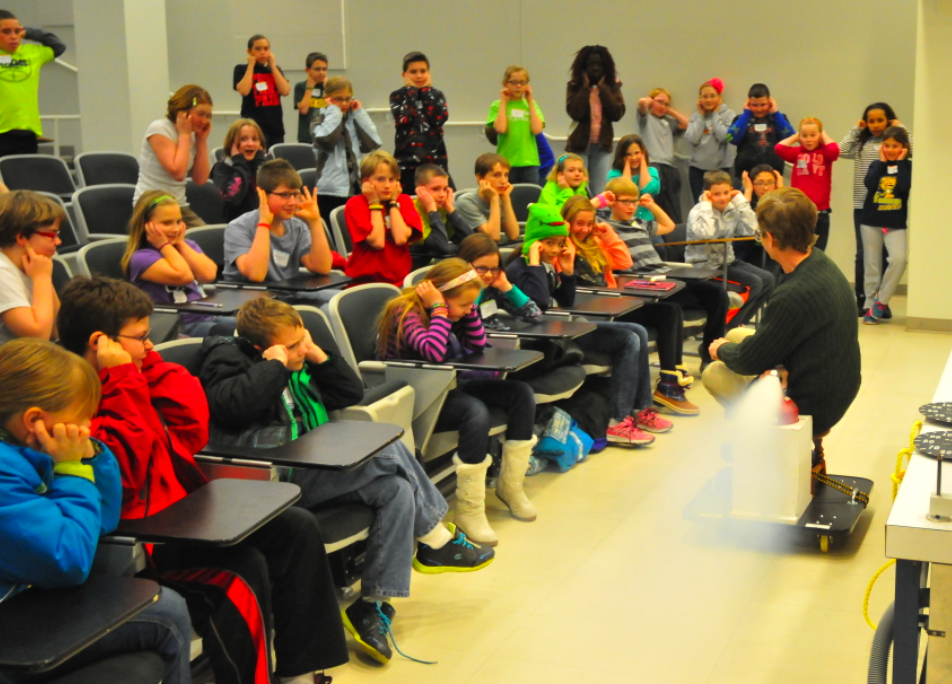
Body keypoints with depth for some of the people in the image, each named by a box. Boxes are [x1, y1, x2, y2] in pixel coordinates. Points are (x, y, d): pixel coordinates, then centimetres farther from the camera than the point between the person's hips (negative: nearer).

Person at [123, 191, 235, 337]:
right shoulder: (141, 257, -6)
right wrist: (164, 246, -6)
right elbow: (183, 277, -20)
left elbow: (209, 274, -3)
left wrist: (180, 243, 2)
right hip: (180, 327, -7)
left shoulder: (186, 245, 16)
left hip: (207, 318, 7)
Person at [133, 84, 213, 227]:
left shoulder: (192, 136, 10)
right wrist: (184, 134, -12)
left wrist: (202, 139, 1)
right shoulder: (158, 129, -9)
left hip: (179, 207, 7)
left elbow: (201, 179, 1)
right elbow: (177, 172, -22)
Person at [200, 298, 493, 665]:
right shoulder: (229, 358, -3)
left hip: (314, 471, 10)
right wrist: (275, 366, -18)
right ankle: (438, 540, -3)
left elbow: (352, 393, 24)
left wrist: (320, 357, 11)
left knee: (397, 490, -11)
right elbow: (228, 404, -27)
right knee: (387, 449, -19)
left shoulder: (299, 364, 22)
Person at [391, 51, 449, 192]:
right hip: (406, 161, -1)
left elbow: (440, 118, -8)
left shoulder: (436, 95, 11)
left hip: (434, 160, 1)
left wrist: (426, 91, -2)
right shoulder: (397, 96, 7)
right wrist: (411, 91, -4)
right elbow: (402, 118, -13)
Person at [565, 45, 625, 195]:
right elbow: (575, 112, -15)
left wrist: (602, 89, -7)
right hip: (579, 145, -2)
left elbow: (618, 113, -7)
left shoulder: (612, 86, 6)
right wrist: (585, 87, -10)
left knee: (601, 193, 2)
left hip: (602, 146, 2)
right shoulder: (574, 86, 0)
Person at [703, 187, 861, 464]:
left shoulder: (794, 296, -32)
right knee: (736, 335, 21)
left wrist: (722, 350, 2)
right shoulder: (821, 263, -4)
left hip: (809, 408, -9)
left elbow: (750, 360, -18)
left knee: (714, 374, 1)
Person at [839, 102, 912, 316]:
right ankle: (861, 301, 13)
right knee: (862, 255, 7)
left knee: (884, 255, 1)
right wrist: (856, 129, 4)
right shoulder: (861, 144, 11)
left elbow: (911, 148, -17)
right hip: (862, 205, 3)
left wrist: (900, 128, -5)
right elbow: (842, 150, -2)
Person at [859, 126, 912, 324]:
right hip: (871, 221, 2)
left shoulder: (908, 166, 2)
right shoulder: (876, 165, 7)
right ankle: (870, 305, 13)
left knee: (899, 259, -22)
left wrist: (900, 162, -9)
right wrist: (882, 161, -7)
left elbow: (905, 186, -18)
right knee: (872, 266, 4)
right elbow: (870, 184, -13)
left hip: (896, 224, -2)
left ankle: (881, 302, -9)